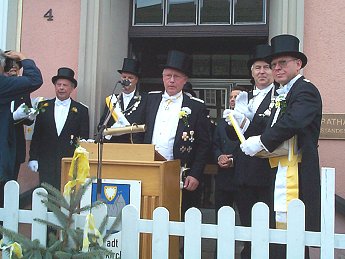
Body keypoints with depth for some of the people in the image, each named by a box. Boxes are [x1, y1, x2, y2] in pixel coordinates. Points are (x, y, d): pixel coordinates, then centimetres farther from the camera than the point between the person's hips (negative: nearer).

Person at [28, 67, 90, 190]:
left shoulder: (81, 110, 3)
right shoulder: (43, 106, 8)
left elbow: (84, 140, 3)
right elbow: (36, 135, 9)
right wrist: (33, 158, 3)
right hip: (46, 163, 2)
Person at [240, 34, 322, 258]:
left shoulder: (305, 90, -7)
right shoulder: (286, 94, 23)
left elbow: (292, 122, -24)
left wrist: (261, 142, -16)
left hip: (296, 174, -9)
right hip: (280, 171, 9)